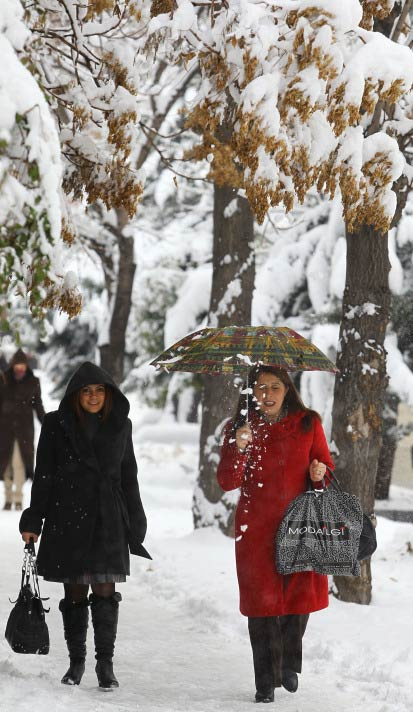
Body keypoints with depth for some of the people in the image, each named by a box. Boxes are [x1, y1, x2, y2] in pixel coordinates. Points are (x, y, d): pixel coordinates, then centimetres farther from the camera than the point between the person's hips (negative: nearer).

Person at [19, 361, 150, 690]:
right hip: (68, 519, -1)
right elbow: (43, 476, 2)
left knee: (105, 591, -5)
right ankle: (76, 661, 16)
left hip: (108, 520, 1)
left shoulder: (120, 425, 8)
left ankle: (105, 663, 1)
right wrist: (33, 521, -2)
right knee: (74, 593, 4)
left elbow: (128, 477, 13)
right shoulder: (57, 425, 1)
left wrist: (135, 525, 11)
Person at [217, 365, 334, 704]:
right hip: (257, 529, -1)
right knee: (262, 601, -2)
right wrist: (238, 449, -21)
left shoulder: (308, 423, 5)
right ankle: (266, 682, 4)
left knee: (299, 594, 2)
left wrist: (320, 473, -12)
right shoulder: (239, 428, 2)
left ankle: (290, 664, 27)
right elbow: (228, 482, -4)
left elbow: (326, 467, 11)